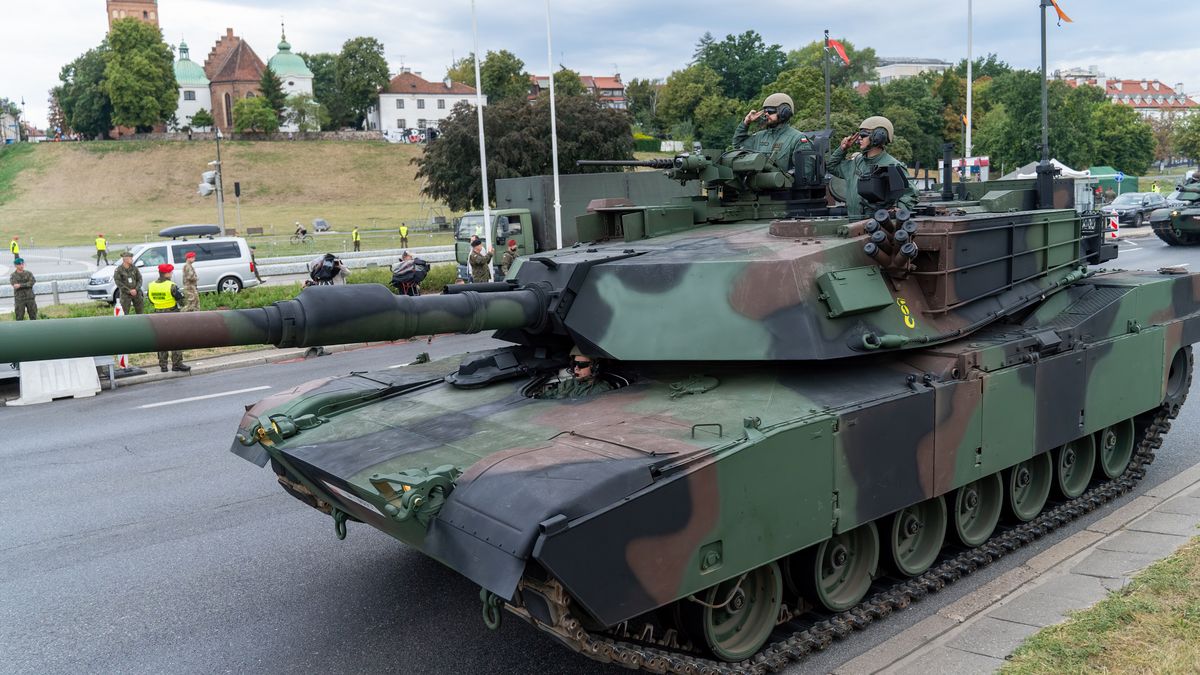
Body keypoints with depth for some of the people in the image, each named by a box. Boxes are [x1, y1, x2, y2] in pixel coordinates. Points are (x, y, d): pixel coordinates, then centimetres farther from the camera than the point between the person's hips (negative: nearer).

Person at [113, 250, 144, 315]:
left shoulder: (134, 268, 3)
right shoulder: (118, 270, -8)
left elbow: (139, 279, 4)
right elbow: (119, 283, -12)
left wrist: (136, 289, -10)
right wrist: (129, 291, -16)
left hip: (136, 293, 4)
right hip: (125, 294, -4)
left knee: (140, 310, 11)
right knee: (124, 313, -2)